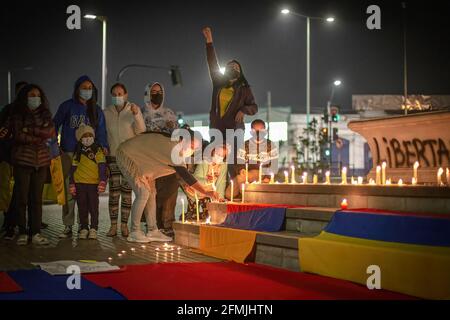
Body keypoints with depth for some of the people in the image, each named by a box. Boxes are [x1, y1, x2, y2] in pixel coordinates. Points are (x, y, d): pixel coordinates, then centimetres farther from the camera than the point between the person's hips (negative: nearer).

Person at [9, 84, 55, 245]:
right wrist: (41, 138, -6)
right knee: (22, 198, -2)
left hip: (41, 161, 2)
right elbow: (19, 135, -9)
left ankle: (36, 233, 5)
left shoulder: (45, 115, 13)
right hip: (23, 160, -2)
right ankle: (22, 233, 5)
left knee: (37, 198, 2)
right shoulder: (18, 116, 4)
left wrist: (31, 130, -11)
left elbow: (52, 134, -1)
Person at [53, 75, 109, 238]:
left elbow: (101, 132, 12)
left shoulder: (96, 110, 13)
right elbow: (54, 126, 7)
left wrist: (103, 146, -4)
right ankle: (68, 226, 1)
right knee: (68, 190, -4)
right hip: (69, 154, -2)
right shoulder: (67, 106, 6)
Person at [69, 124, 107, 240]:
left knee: (93, 207, 0)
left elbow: (102, 166, -1)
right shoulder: (78, 152, 9)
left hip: (94, 183, -2)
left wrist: (102, 181, -7)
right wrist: (71, 184, 8)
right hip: (80, 183, 2)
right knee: (82, 207, 7)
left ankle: (93, 228, 7)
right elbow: (73, 168, 12)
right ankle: (84, 228, 15)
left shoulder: (98, 150, 2)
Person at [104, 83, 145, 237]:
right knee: (113, 191, -1)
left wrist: (136, 115, -20)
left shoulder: (134, 109, 1)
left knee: (126, 191, -2)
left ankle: (124, 225, 4)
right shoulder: (106, 112, 7)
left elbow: (141, 131, -7)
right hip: (112, 155, 2)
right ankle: (113, 225, 3)